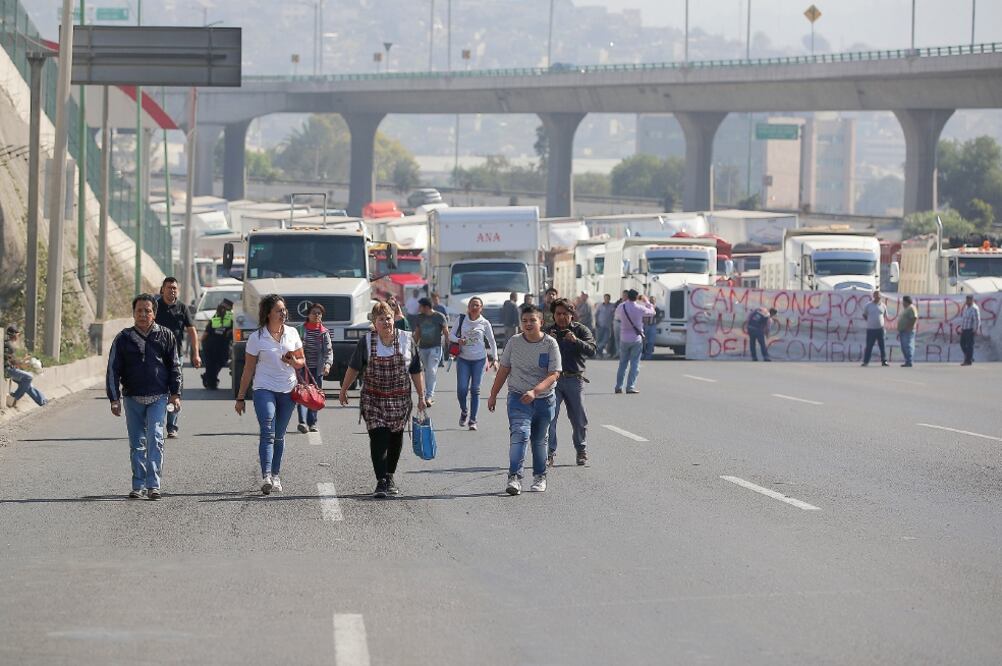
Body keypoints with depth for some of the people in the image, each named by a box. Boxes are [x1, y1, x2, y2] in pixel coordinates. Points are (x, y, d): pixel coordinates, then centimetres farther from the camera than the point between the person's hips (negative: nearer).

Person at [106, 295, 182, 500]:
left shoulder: (165, 336, 5)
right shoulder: (123, 338, 4)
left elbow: (174, 367, 11)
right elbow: (113, 370, 4)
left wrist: (175, 394, 5)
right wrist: (114, 399, -2)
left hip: (158, 398, -1)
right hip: (132, 398, 1)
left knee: (155, 439, -12)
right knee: (137, 444, 6)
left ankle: (153, 484, -13)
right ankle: (138, 485, 13)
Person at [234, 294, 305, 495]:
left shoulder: (292, 333, 7)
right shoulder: (257, 338, -3)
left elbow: (302, 361, 16)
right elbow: (248, 369, 1)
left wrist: (294, 362, -9)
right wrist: (240, 398, 2)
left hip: (287, 390, 4)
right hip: (264, 389, -4)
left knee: (279, 436, 9)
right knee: (267, 433, -18)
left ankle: (275, 475, 18)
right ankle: (266, 477, -28)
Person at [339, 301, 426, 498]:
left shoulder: (406, 339, -1)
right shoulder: (367, 341, -4)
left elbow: (415, 371, 4)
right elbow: (354, 368, 8)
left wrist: (421, 396, 4)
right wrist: (344, 390, 12)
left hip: (400, 399, 2)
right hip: (373, 399, -2)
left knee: (395, 439, 10)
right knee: (378, 439, -11)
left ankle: (390, 477, 26)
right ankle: (381, 482, -12)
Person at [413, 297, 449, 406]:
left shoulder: (440, 317, -4)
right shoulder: (420, 317, 9)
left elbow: (446, 332, 0)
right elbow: (417, 333, 18)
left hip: (435, 348, -5)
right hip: (423, 348, 5)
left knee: (432, 371, -16)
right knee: (427, 371, 8)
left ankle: (429, 396, -23)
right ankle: (429, 396, 17)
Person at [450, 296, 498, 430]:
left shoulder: (484, 323, 1)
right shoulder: (462, 320, 2)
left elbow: (492, 341, 10)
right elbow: (451, 335, 7)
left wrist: (494, 358, 6)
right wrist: (458, 340, -14)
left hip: (479, 359, 0)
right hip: (463, 359, 0)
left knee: (475, 390, -1)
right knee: (462, 389, -7)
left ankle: (473, 420, 5)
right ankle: (464, 411, 22)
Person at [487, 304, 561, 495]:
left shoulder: (550, 344, -6)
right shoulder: (514, 342, 1)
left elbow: (554, 374, -12)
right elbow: (504, 370, 10)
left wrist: (534, 391, -25)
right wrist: (493, 395, 10)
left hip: (544, 399, 0)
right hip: (518, 398, 0)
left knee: (539, 440, 12)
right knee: (519, 435, -18)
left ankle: (540, 477, 27)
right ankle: (514, 478, -25)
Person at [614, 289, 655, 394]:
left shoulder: (621, 307, -7)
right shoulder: (639, 308, -13)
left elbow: (617, 314, 17)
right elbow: (651, 311, 5)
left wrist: (626, 301, 21)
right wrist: (646, 302, 21)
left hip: (624, 338, 3)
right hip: (636, 338, -3)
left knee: (623, 363, 13)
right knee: (635, 364, 2)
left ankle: (618, 386, 13)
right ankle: (630, 387, -5)